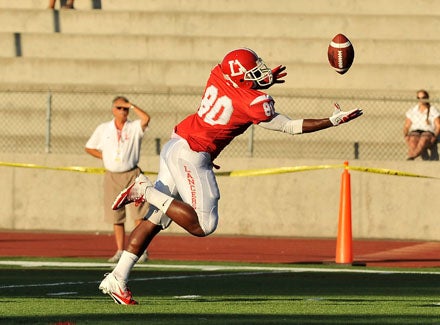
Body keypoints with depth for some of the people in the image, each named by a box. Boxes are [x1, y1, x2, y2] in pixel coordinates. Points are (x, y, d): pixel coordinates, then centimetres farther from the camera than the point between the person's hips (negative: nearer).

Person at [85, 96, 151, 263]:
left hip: (132, 174, -3)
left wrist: (132, 106, -9)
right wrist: (104, 157, 5)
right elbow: (89, 148, 17)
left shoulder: (134, 127, 2)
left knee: (139, 214, -10)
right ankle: (120, 251, 8)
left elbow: (146, 119, -19)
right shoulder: (103, 129, 10)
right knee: (116, 217, 3)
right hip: (112, 176, 3)